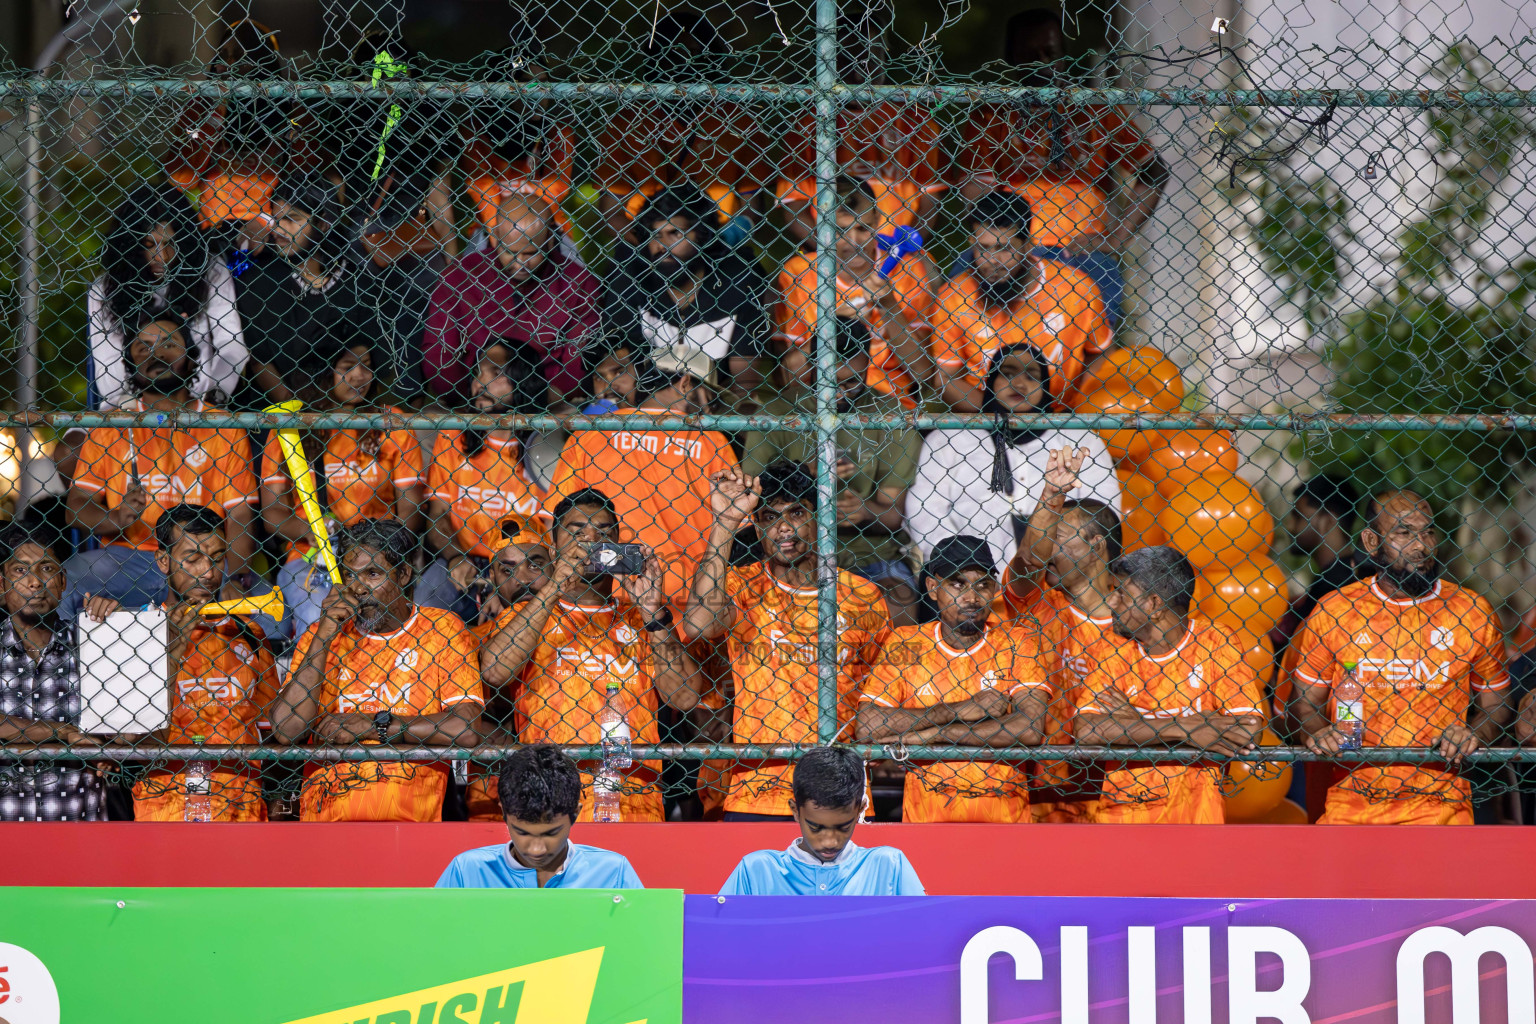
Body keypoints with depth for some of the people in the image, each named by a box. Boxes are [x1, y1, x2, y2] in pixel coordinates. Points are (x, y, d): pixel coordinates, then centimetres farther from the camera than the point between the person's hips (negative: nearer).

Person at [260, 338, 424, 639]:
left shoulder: (391, 424, 7)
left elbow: (410, 509, 5)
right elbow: (273, 512, 5)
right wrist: (308, 531, -17)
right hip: (310, 556, 0)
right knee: (318, 622, -30)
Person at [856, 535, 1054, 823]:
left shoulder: (1019, 645, 6)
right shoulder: (904, 645, 10)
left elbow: (1030, 731, -10)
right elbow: (867, 726, -3)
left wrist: (934, 734, -9)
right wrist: (959, 711, -7)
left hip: (1004, 812, -1)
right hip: (926, 814, 1)